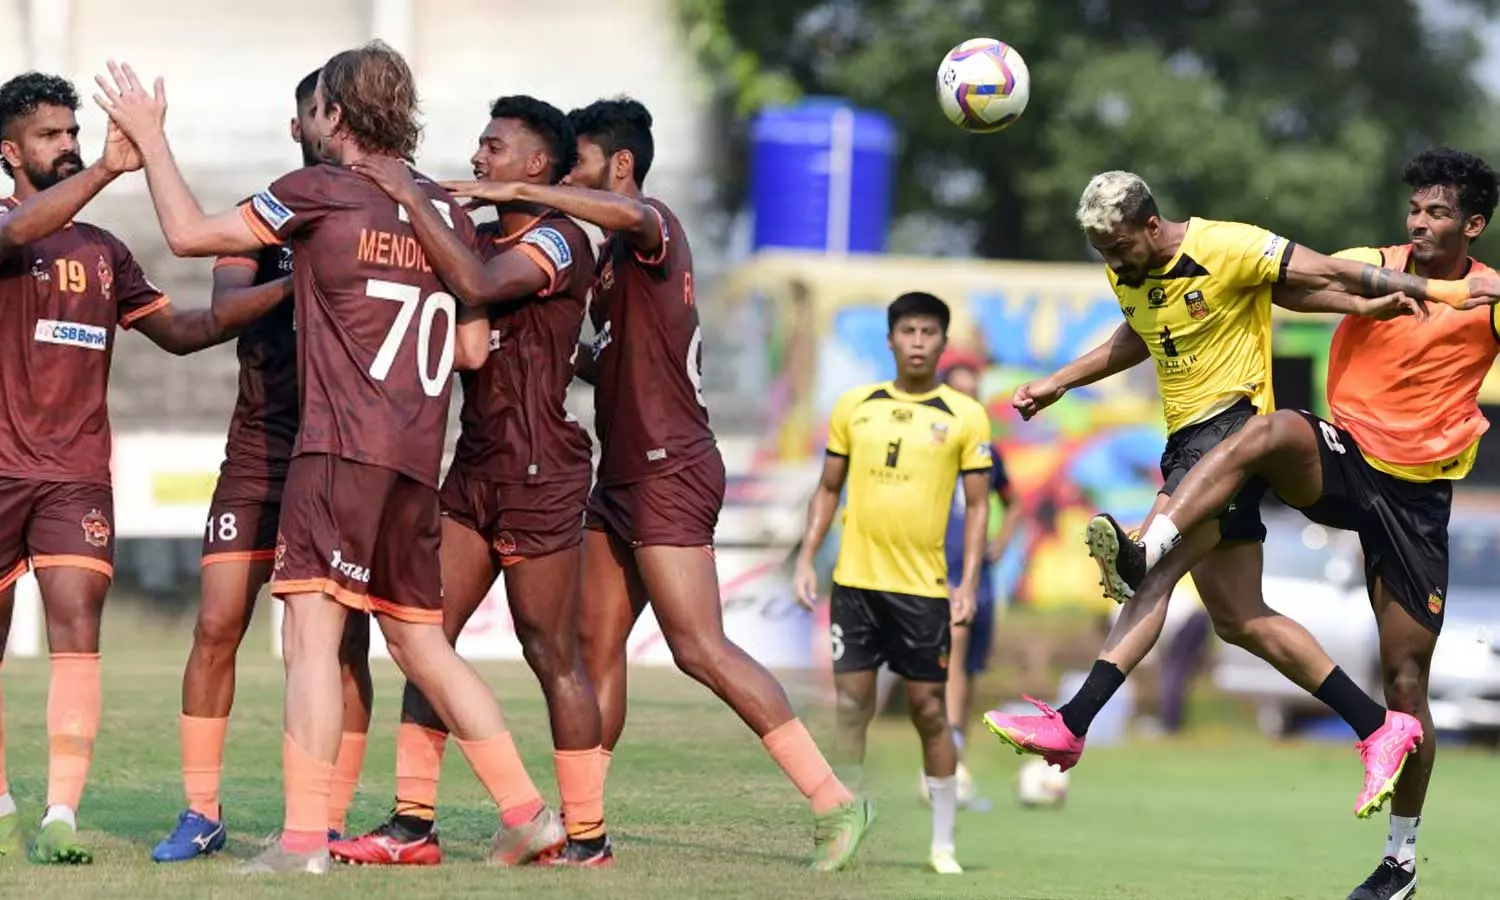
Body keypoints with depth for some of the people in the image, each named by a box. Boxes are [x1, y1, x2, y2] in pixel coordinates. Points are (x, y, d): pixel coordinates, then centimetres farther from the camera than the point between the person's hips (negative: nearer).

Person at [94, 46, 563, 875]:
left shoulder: (319, 192, -4)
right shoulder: (445, 211, 14)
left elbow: (189, 234, 2)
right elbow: (471, 347, 17)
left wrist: (148, 136, 12)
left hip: (342, 448, -7)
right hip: (416, 463, 7)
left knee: (311, 635, -10)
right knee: (421, 645, 15)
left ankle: (304, 838, -19)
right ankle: (528, 814, 13)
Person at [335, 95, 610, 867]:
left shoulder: (558, 242, -11)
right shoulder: (481, 238, 15)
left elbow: (477, 285, -28)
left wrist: (411, 197, -24)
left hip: (538, 470, -8)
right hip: (475, 464, 8)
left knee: (551, 651, -3)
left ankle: (587, 836, 4)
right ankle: (413, 823, 2)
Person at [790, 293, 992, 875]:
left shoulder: (965, 416, -1)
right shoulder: (854, 406, 6)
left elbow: (977, 504, 1)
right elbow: (828, 489, 13)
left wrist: (968, 583, -7)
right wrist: (806, 559, 4)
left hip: (923, 587, -2)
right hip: (855, 581, 2)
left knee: (930, 708, 1)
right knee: (850, 703, 2)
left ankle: (943, 844, 9)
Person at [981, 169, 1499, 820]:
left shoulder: (1226, 248, -15)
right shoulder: (1126, 273, 8)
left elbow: (1328, 273, -10)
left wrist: (1442, 290, -8)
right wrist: (1059, 382, 23)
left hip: (1234, 423, -9)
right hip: (1186, 442, 9)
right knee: (1244, 620, 6)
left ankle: (1072, 724, -28)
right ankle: (1380, 727, 13)